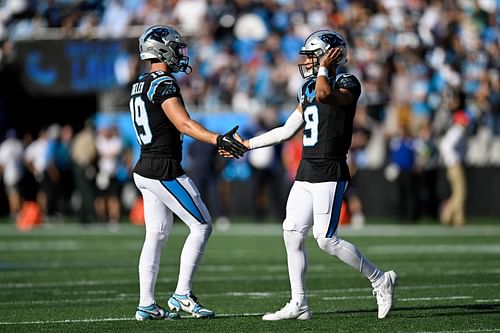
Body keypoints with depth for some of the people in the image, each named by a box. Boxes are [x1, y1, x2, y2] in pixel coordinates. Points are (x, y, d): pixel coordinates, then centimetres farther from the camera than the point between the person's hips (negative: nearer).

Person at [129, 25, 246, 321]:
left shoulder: (141, 85, 13)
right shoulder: (164, 84, -15)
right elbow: (183, 124, -26)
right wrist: (217, 140, -36)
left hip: (146, 170, 9)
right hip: (164, 171, -9)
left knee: (156, 236, 10)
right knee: (202, 226, -3)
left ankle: (146, 304, 9)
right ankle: (182, 295, -3)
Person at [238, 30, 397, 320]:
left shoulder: (347, 85, -8)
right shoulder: (308, 90, 16)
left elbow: (325, 94, -32)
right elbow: (287, 131, 20)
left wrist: (324, 68, -14)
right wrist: (246, 145, 20)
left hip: (330, 174, -8)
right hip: (306, 173, 8)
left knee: (327, 240, -11)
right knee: (292, 234, 3)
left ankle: (380, 280, 5)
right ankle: (299, 305, 9)